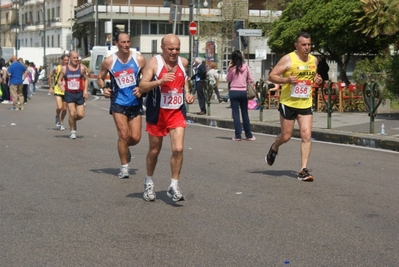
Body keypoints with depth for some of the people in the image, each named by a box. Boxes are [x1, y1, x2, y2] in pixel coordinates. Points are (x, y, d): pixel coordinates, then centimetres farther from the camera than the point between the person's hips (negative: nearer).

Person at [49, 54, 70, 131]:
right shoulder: (57, 68, -6)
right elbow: (50, 76, 7)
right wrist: (50, 87, 5)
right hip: (58, 91, -2)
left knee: (64, 109, 7)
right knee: (59, 107, -16)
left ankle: (61, 122, 26)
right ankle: (57, 117, 15)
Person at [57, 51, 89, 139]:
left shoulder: (82, 67, 1)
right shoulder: (64, 68, 0)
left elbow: (85, 79, 10)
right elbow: (59, 79, 8)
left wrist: (85, 90, -1)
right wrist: (60, 85, -14)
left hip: (79, 93, 1)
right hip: (69, 93, -1)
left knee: (81, 115, -4)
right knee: (72, 113, -10)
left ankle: (73, 121, 31)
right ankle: (73, 131, 10)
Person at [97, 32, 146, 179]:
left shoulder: (139, 59, -4)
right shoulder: (109, 61, -4)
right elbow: (100, 77, 10)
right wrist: (104, 88, -9)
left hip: (135, 103, 2)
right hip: (118, 102, -1)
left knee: (135, 137, 1)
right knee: (123, 135, -8)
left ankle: (124, 147, 36)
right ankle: (124, 167, 8)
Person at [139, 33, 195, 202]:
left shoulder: (183, 62, 3)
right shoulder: (154, 63, -10)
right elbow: (142, 87, -16)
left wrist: (187, 93, 8)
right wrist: (160, 81, -32)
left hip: (177, 112, 2)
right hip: (157, 112, -2)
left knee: (178, 148, -12)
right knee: (154, 150, 11)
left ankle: (174, 186, 0)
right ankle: (149, 182, 34)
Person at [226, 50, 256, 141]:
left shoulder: (232, 68, -7)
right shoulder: (246, 67, 0)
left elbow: (228, 79, 6)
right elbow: (251, 80, 0)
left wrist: (228, 69, 6)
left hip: (234, 92, -2)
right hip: (243, 92, 2)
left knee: (235, 114, 2)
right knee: (245, 113, 11)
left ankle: (238, 135, 0)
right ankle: (248, 135, 15)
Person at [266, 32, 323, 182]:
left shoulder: (313, 60, 8)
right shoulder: (288, 59, -9)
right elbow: (272, 76, -9)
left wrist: (317, 80, 2)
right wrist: (286, 80, -26)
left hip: (306, 104, 4)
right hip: (288, 103, -4)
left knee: (306, 135, -8)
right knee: (286, 136, 6)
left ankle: (303, 170, -5)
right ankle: (274, 148, 42)